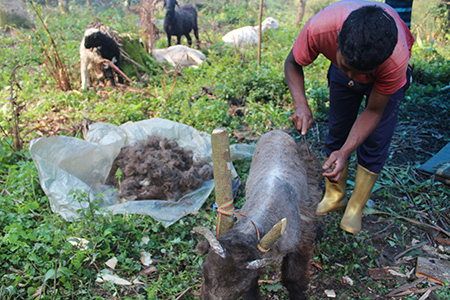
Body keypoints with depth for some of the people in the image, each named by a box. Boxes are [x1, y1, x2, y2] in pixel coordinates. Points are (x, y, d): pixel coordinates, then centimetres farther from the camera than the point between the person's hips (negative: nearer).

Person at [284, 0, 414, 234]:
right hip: (340, 75, 2)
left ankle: (355, 208, 12)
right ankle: (334, 197, 22)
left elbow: (373, 111, -28)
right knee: (336, 134, 4)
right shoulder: (319, 28, -42)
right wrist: (301, 105, -38)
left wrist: (346, 152, -39)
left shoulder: (396, 59, -43)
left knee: (374, 143, -6)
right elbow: (292, 64, -21)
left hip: (384, 75, -2)